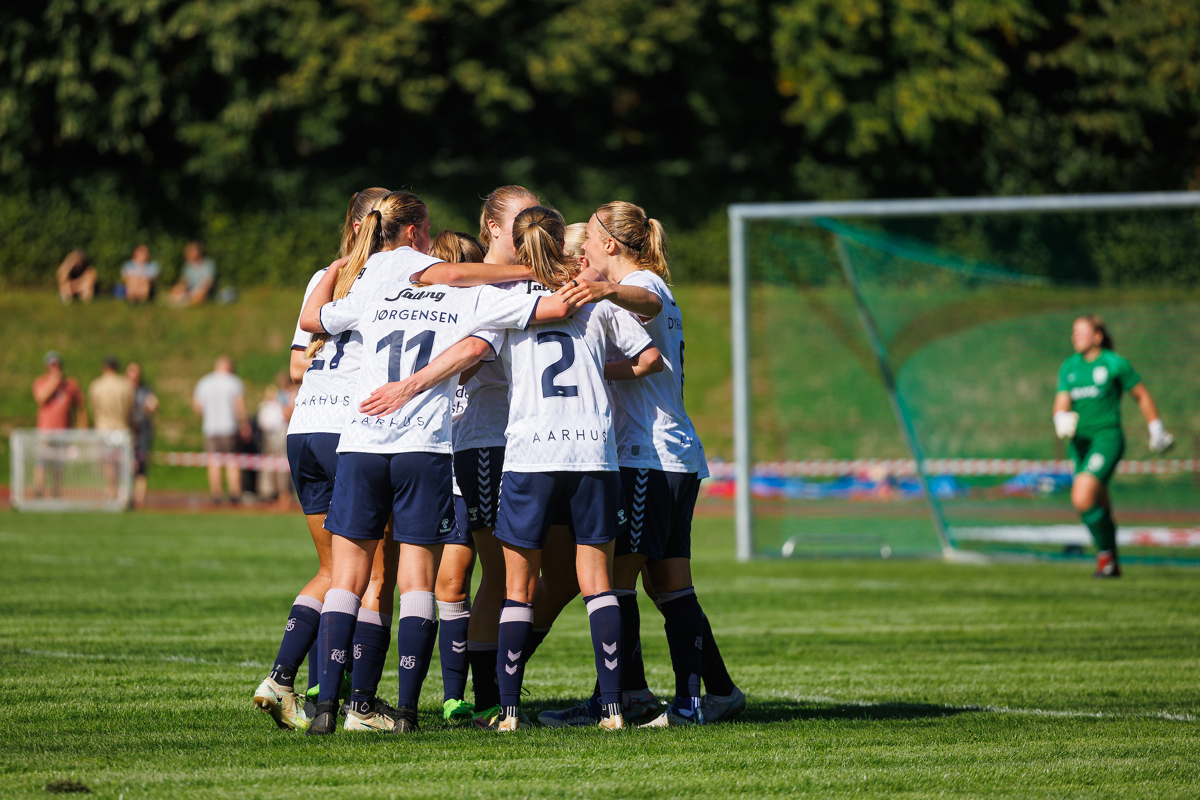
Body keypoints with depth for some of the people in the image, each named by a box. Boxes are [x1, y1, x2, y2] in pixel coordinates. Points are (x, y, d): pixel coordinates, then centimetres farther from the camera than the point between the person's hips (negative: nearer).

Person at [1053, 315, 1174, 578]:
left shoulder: (1114, 363, -5)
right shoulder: (1069, 367, 9)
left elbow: (1142, 395, 5)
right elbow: (1061, 403, 2)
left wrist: (1156, 431, 9)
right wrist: (1061, 420, -21)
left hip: (1107, 438, -6)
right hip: (1080, 441, 6)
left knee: (1082, 499, -23)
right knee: (1100, 509, 14)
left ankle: (1106, 554, -7)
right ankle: (1111, 566, 28)